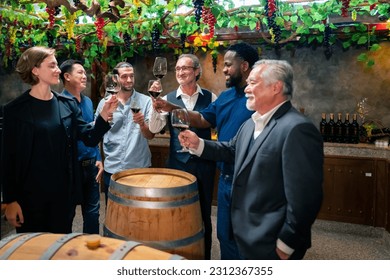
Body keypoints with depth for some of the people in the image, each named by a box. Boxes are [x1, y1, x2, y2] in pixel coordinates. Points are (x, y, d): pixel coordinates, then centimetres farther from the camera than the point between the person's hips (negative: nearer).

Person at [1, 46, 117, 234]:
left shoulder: (67, 104, 3)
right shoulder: (16, 109, -7)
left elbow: (90, 138, 2)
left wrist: (104, 115, -15)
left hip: (64, 192, 3)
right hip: (30, 195, -3)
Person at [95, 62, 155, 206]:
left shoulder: (145, 101, -2)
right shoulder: (104, 103, 3)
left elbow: (151, 135, -9)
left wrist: (142, 124, -28)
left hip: (140, 167, -1)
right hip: (112, 169, 2)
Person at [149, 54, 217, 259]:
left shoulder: (210, 98, 0)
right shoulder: (168, 99, 0)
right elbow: (154, 128, -10)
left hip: (204, 164, 0)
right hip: (177, 163, 0)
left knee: (203, 214, 13)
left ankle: (204, 257, 32)